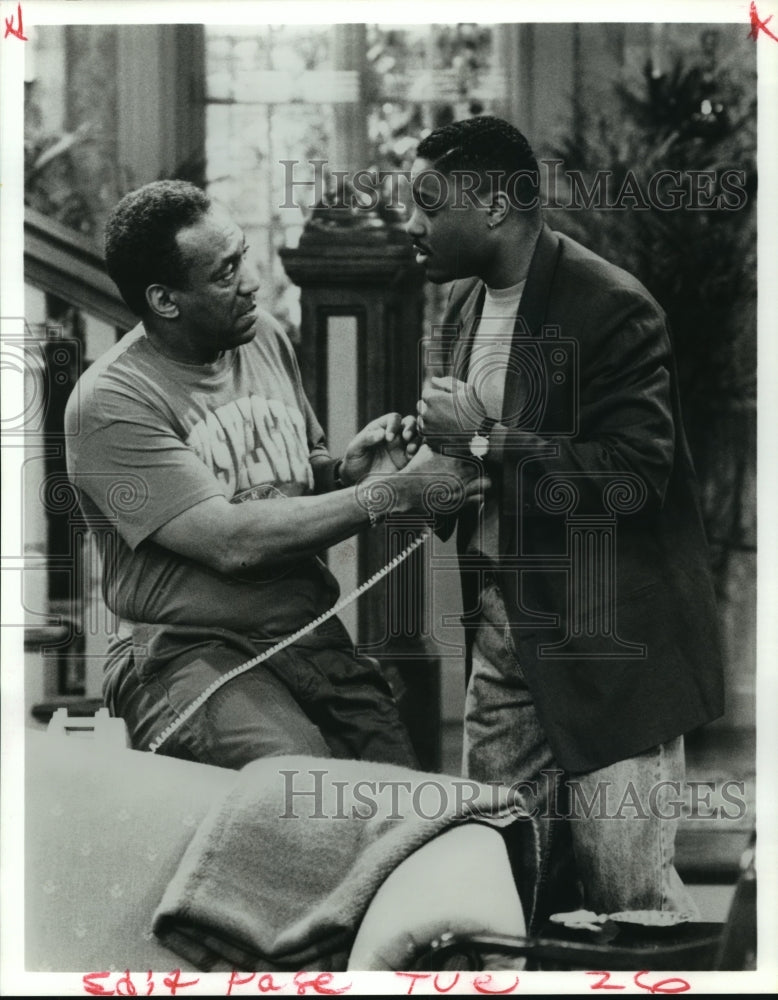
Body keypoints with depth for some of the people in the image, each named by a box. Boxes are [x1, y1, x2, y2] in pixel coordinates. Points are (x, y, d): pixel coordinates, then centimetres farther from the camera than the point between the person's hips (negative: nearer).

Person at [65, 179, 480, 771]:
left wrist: (348, 472, 0)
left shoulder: (266, 339, 12)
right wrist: (394, 494, -16)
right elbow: (231, 542, -18)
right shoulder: (110, 404, -11)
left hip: (315, 635, 6)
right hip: (190, 652, -6)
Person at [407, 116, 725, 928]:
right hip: (504, 625, 8)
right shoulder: (464, 306, 11)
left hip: (605, 640, -8)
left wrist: (481, 440, -21)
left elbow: (629, 477, -23)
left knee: (625, 884, -3)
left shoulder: (613, 309, -15)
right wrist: (431, 444, 2)